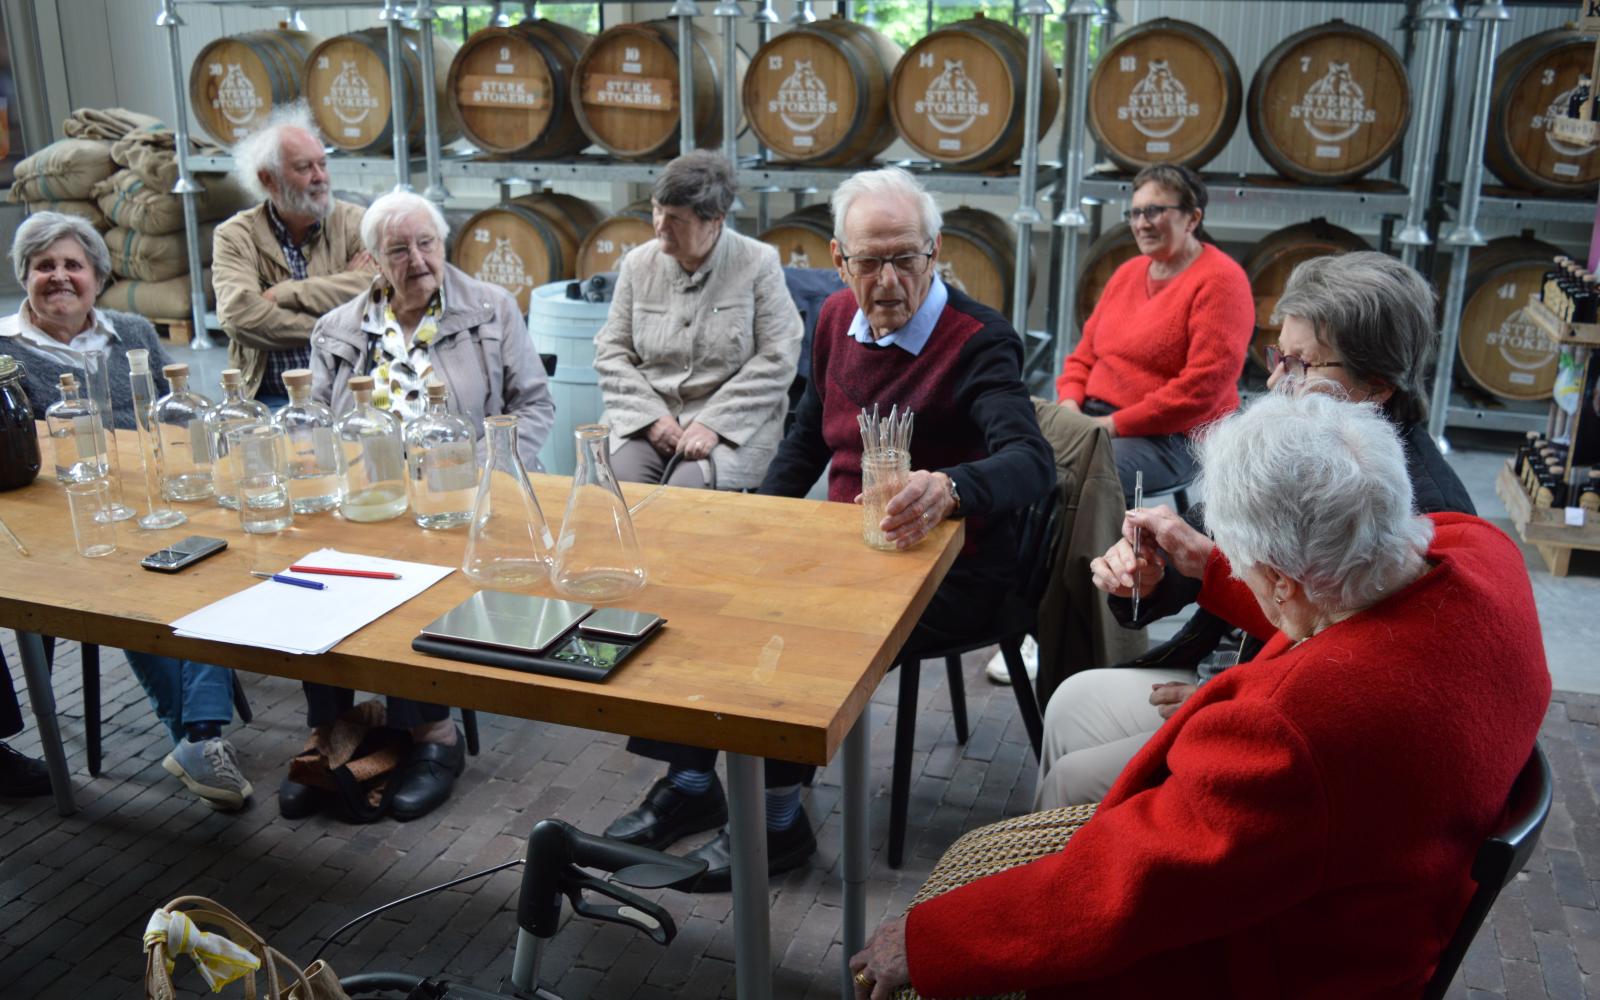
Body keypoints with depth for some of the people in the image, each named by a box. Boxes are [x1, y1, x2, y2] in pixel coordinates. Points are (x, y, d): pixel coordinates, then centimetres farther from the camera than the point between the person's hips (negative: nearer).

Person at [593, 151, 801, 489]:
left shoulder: (759, 264, -3)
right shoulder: (638, 263, 8)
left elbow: (776, 360, -7)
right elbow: (611, 352, 8)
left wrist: (712, 423, -15)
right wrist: (652, 415, -7)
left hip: (732, 422, -3)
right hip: (645, 416, 3)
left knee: (691, 489, -30)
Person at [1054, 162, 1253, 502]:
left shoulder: (1219, 280, -8)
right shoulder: (1127, 273, 17)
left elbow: (1204, 386, -17)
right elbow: (1084, 355, 21)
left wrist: (1117, 424, -17)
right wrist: (1070, 403, -2)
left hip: (1173, 436, -7)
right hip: (1093, 419, 7)